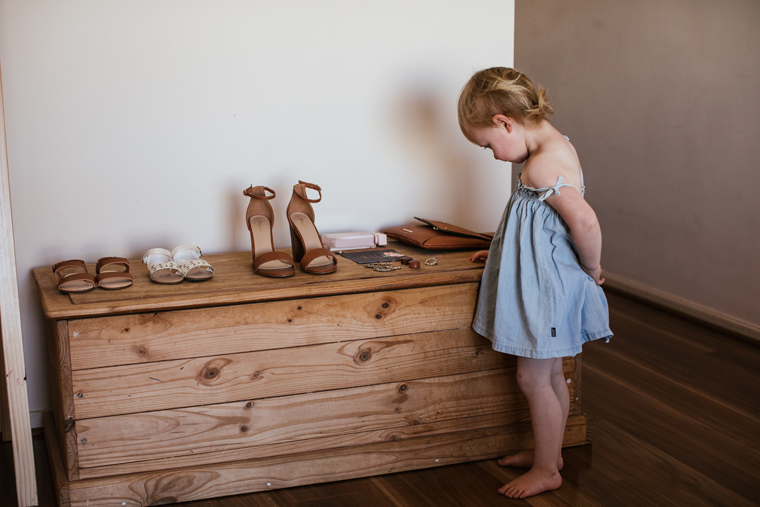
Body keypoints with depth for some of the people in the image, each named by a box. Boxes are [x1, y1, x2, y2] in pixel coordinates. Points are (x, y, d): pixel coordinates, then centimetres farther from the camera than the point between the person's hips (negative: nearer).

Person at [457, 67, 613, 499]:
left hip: (548, 285, -10)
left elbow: (585, 221, -31)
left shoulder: (542, 165, -25)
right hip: (544, 279, 10)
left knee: (533, 378, 3)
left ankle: (546, 471, 18)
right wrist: (502, 251, 19)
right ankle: (548, 451, 36)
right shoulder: (556, 146, 8)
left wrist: (591, 267, -15)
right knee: (551, 374, 21)